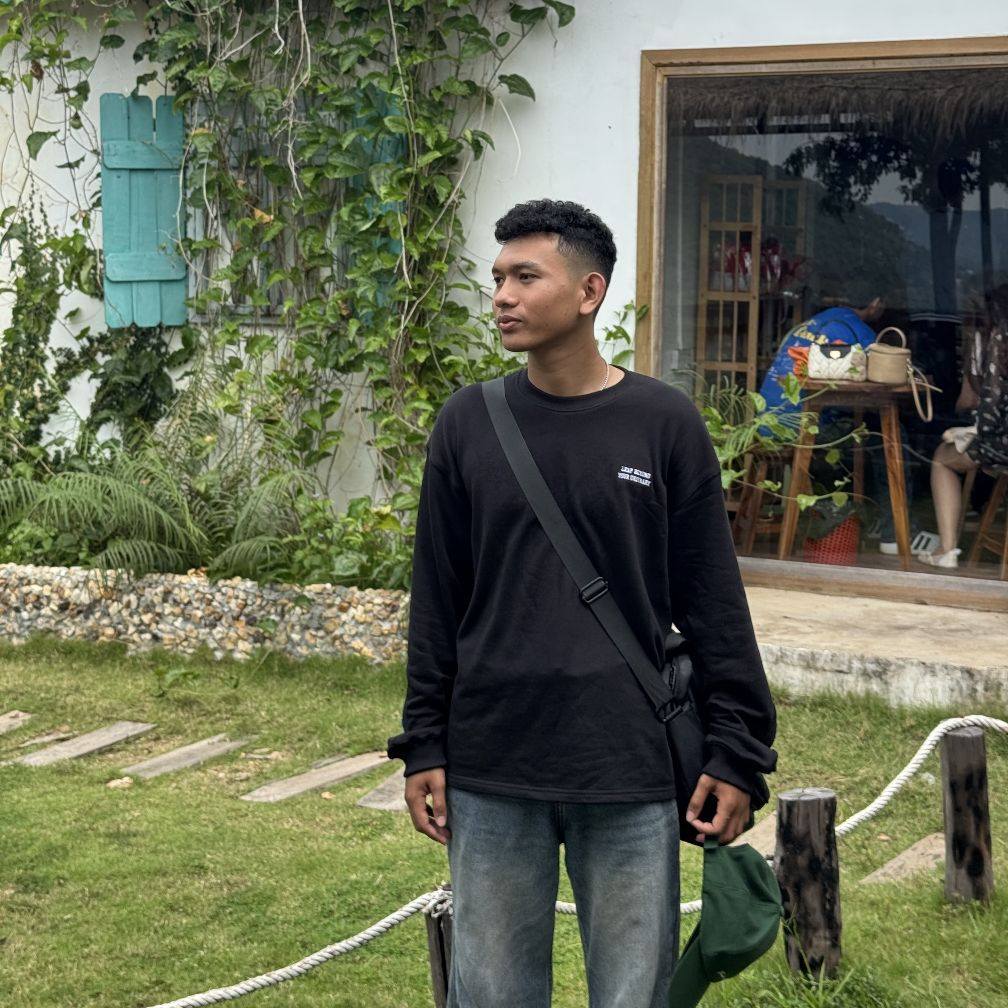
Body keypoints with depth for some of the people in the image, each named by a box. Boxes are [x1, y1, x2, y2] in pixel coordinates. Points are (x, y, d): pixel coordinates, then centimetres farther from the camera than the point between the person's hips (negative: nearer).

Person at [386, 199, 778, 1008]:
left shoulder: (665, 424, -1)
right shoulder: (468, 424, 4)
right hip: (490, 770, 2)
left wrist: (737, 755, -2)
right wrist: (423, 747, 5)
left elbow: (714, 602, 1)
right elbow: (436, 602, 8)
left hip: (630, 769, -1)